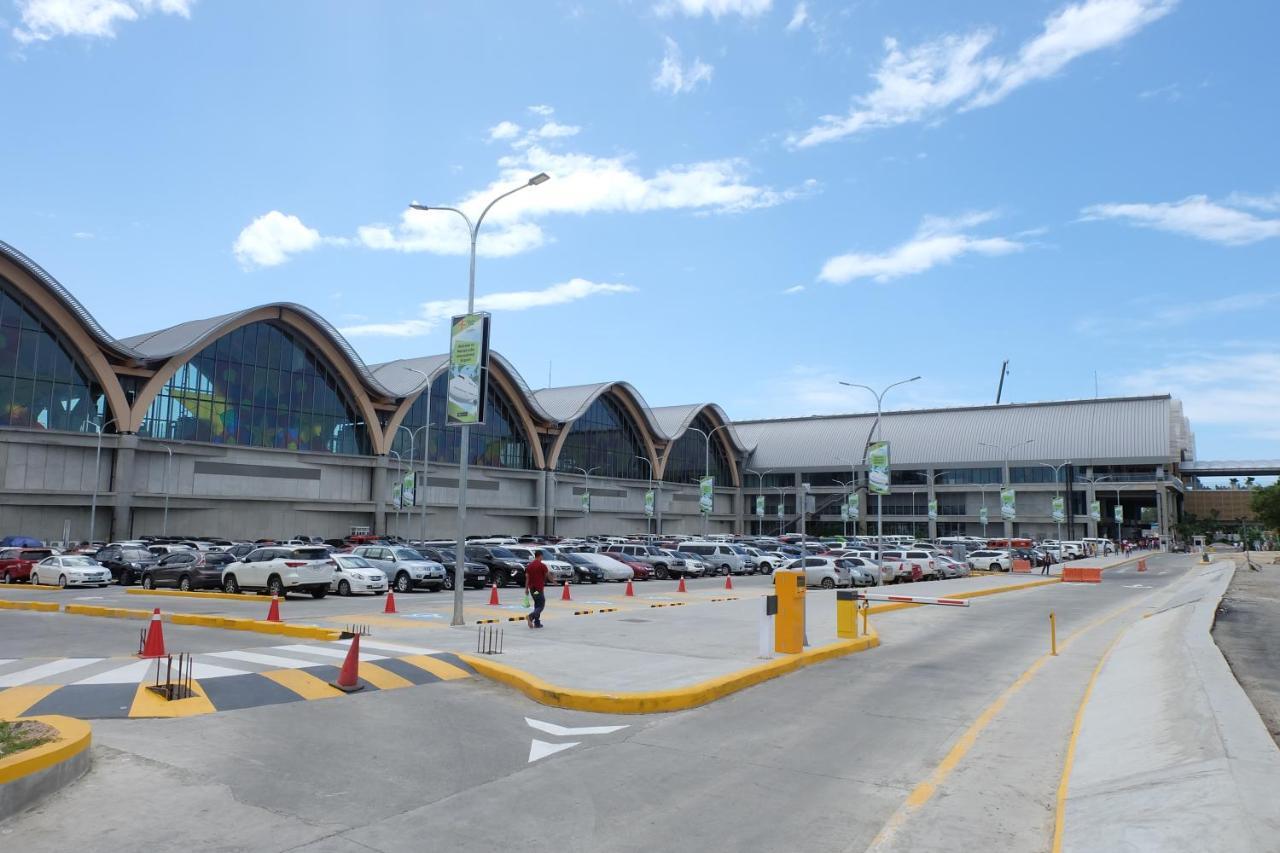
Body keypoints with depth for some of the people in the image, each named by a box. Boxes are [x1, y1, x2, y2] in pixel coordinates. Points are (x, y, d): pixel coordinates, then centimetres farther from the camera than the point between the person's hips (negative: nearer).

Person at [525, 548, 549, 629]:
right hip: (539, 588, -6)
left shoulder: (529, 566, 7)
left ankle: (537, 623, 15)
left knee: (537, 605, 17)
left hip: (531, 588, 6)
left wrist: (526, 588, 7)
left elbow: (527, 577, 4)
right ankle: (530, 616, -24)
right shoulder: (542, 565, -9)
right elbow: (547, 576, 1)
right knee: (541, 605, -1)